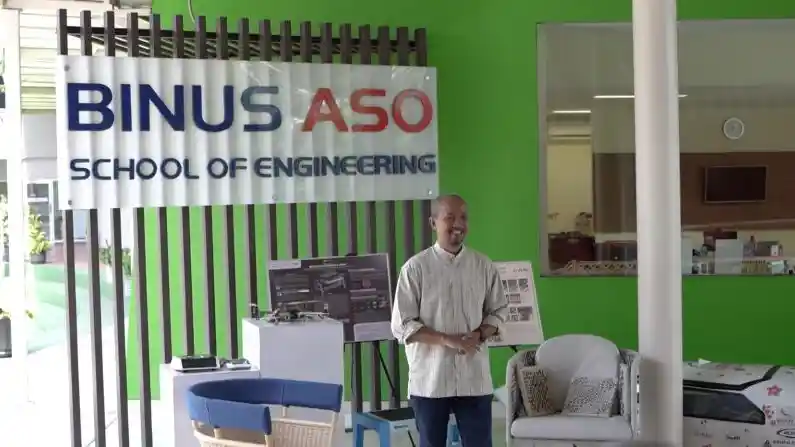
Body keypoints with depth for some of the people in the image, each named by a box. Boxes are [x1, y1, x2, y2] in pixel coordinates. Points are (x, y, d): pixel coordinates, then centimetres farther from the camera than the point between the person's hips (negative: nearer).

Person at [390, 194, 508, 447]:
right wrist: (448, 340, -17)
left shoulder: (483, 266, 3)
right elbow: (402, 325, -8)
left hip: (474, 379, 2)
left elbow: (498, 311, 11)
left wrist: (479, 335, -10)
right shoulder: (415, 268, -6)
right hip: (429, 380, -2)